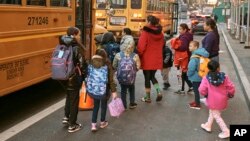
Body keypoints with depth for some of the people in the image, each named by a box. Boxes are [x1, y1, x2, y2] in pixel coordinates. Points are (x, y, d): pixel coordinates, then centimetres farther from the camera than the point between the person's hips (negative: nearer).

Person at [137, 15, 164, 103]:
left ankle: (147, 97, 14)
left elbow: (141, 47, -17)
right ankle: (159, 92, 2)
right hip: (157, 60, 6)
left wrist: (139, 56, -2)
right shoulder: (160, 33, 4)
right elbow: (162, 45, 12)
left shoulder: (145, 33, -16)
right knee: (152, 76, 20)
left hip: (147, 60, -5)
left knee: (147, 78, 6)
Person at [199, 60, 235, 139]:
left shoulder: (206, 79, -19)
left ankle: (226, 131, 12)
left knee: (216, 116, 11)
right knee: (212, 112, 26)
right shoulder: (224, 77, -12)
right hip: (222, 100, 4)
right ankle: (208, 125, 42)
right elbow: (231, 88, -10)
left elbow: (202, 90, -21)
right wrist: (230, 95, 10)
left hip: (213, 101, -4)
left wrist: (206, 94, 1)